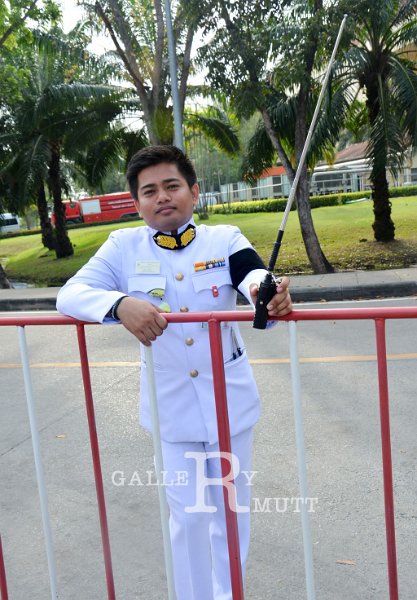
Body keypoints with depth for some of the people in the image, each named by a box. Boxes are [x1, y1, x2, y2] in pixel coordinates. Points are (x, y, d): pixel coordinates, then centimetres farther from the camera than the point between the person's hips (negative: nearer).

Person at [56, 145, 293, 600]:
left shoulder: (224, 239, -6)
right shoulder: (123, 247, -6)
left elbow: (253, 274, -25)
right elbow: (70, 295, -16)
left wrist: (268, 290, -50)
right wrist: (120, 305, -37)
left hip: (228, 398, 1)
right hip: (172, 405, -1)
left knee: (232, 505, 18)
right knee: (188, 512, 11)